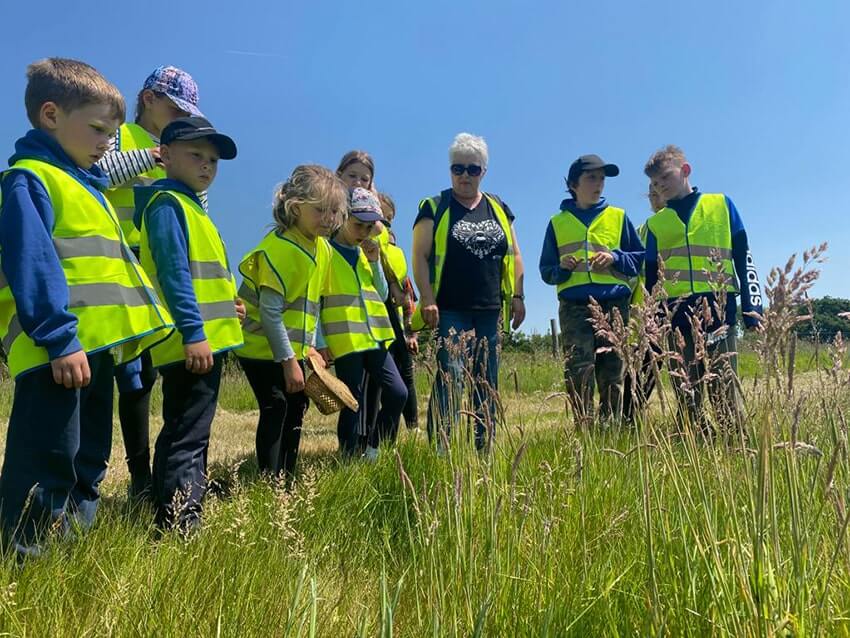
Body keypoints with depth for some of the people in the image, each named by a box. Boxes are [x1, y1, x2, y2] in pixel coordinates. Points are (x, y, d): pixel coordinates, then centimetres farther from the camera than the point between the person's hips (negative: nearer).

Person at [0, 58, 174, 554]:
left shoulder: (86, 184, 21)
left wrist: (121, 340, 24)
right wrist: (60, 339, -25)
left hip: (95, 346, 10)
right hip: (58, 353, -10)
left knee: (89, 462, 17)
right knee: (47, 467, -5)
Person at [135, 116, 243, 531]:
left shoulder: (188, 205, 20)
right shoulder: (168, 203, -10)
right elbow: (173, 272, -20)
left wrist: (226, 305, 18)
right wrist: (193, 332, -25)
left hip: (203, 341, 11)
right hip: (193, 343, -11)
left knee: (180, 433, 17)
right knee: (187, 437, -10)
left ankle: (169, 518, 29)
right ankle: (181, 524, -8)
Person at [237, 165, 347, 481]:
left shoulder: (322, 249, 4)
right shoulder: (279, 248, -22)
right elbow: (270, 311, -24)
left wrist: (308, 345, 10)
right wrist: (288, 361, -22)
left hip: (293, 348, 9)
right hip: (263, 347, -9)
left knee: (296, 407, 13)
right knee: (275, 409, -9)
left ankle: (288, 477, 27)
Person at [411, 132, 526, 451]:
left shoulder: (499, 209, 14)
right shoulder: (435, 208, 1)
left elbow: (514, 255, 16)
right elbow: (420, 256, -4)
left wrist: (517, 296, 7)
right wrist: (428, 300, -14)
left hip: (490, 312, 5)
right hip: (450, 312, -4)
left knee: (487, 384, 9)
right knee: (450, 378, -14)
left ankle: (483, 450, 19)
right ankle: (440, 449, -8)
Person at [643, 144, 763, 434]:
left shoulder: (721, 204, 9)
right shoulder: (655, 223, 14)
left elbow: (743, 258, 7)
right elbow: (651, 279, 16)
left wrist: (752, 305, -1)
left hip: (719, 310, -2)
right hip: (676, 317, 2)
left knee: (725, 390, -4)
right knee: (686, 395, 5)